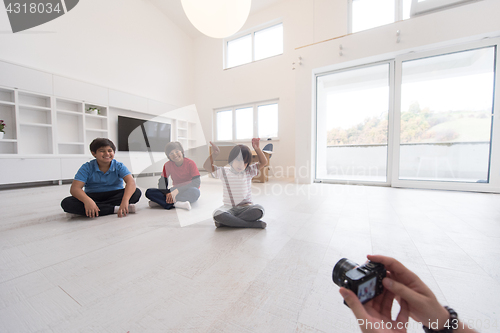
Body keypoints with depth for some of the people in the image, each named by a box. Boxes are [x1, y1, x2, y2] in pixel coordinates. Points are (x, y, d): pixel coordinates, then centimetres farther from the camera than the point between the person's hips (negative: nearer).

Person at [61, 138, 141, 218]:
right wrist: (87, 201, -40)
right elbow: (75, 188, -16)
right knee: (66, 203, -25)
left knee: (136, 192, -29)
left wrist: (125, 201, -45)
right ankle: (115, 209, -30)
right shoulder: (87, 167, -5)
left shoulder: (119, 166, -7)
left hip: (115, 195, 0)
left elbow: (131, 182, -25)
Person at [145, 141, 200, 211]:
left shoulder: (190, 163, -12)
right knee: (149, 192, -15)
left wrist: (177, 191, -29)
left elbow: (196, 182, -20)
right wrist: (167, 193, -25)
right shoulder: (168, 165, 0)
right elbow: (162, 182, -4)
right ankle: (177, 204, -33)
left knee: (195, 191, -40)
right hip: (175, 191, 4)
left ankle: (159, 202, -31)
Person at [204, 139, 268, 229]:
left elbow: (264, 162, -2)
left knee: (259, 210, -30)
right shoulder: (224, 172, 2)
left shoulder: (249, 172, 4)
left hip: (245, 207, 1)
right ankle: (252, 224, -24)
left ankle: (227, 221, -19)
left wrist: (257, 149, -14)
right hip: (229, 208, -1)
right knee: (217, 214, -32)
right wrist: (214, 154, -18)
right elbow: (207, 166, -5)